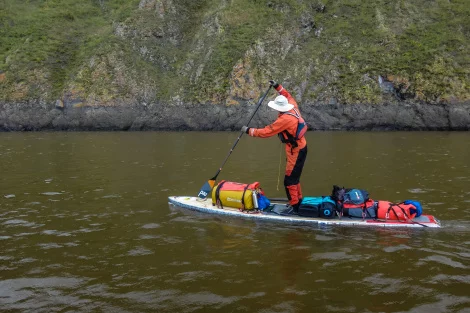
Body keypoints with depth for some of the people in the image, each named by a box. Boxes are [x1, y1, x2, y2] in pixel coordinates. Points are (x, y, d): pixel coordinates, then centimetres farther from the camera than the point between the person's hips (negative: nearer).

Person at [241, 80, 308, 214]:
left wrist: (249, 131, -13)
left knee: (290, 180, -6)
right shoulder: (293, 108, -3)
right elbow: (288, 96, 21)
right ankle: (298, 200, 31)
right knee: (294, 177, 20)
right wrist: (277, 86, 20)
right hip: (300, 147, 10)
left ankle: (295, 207, -3)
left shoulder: (284, 119, -26)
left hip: (295, 152, -10)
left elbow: (266, 132, -22)